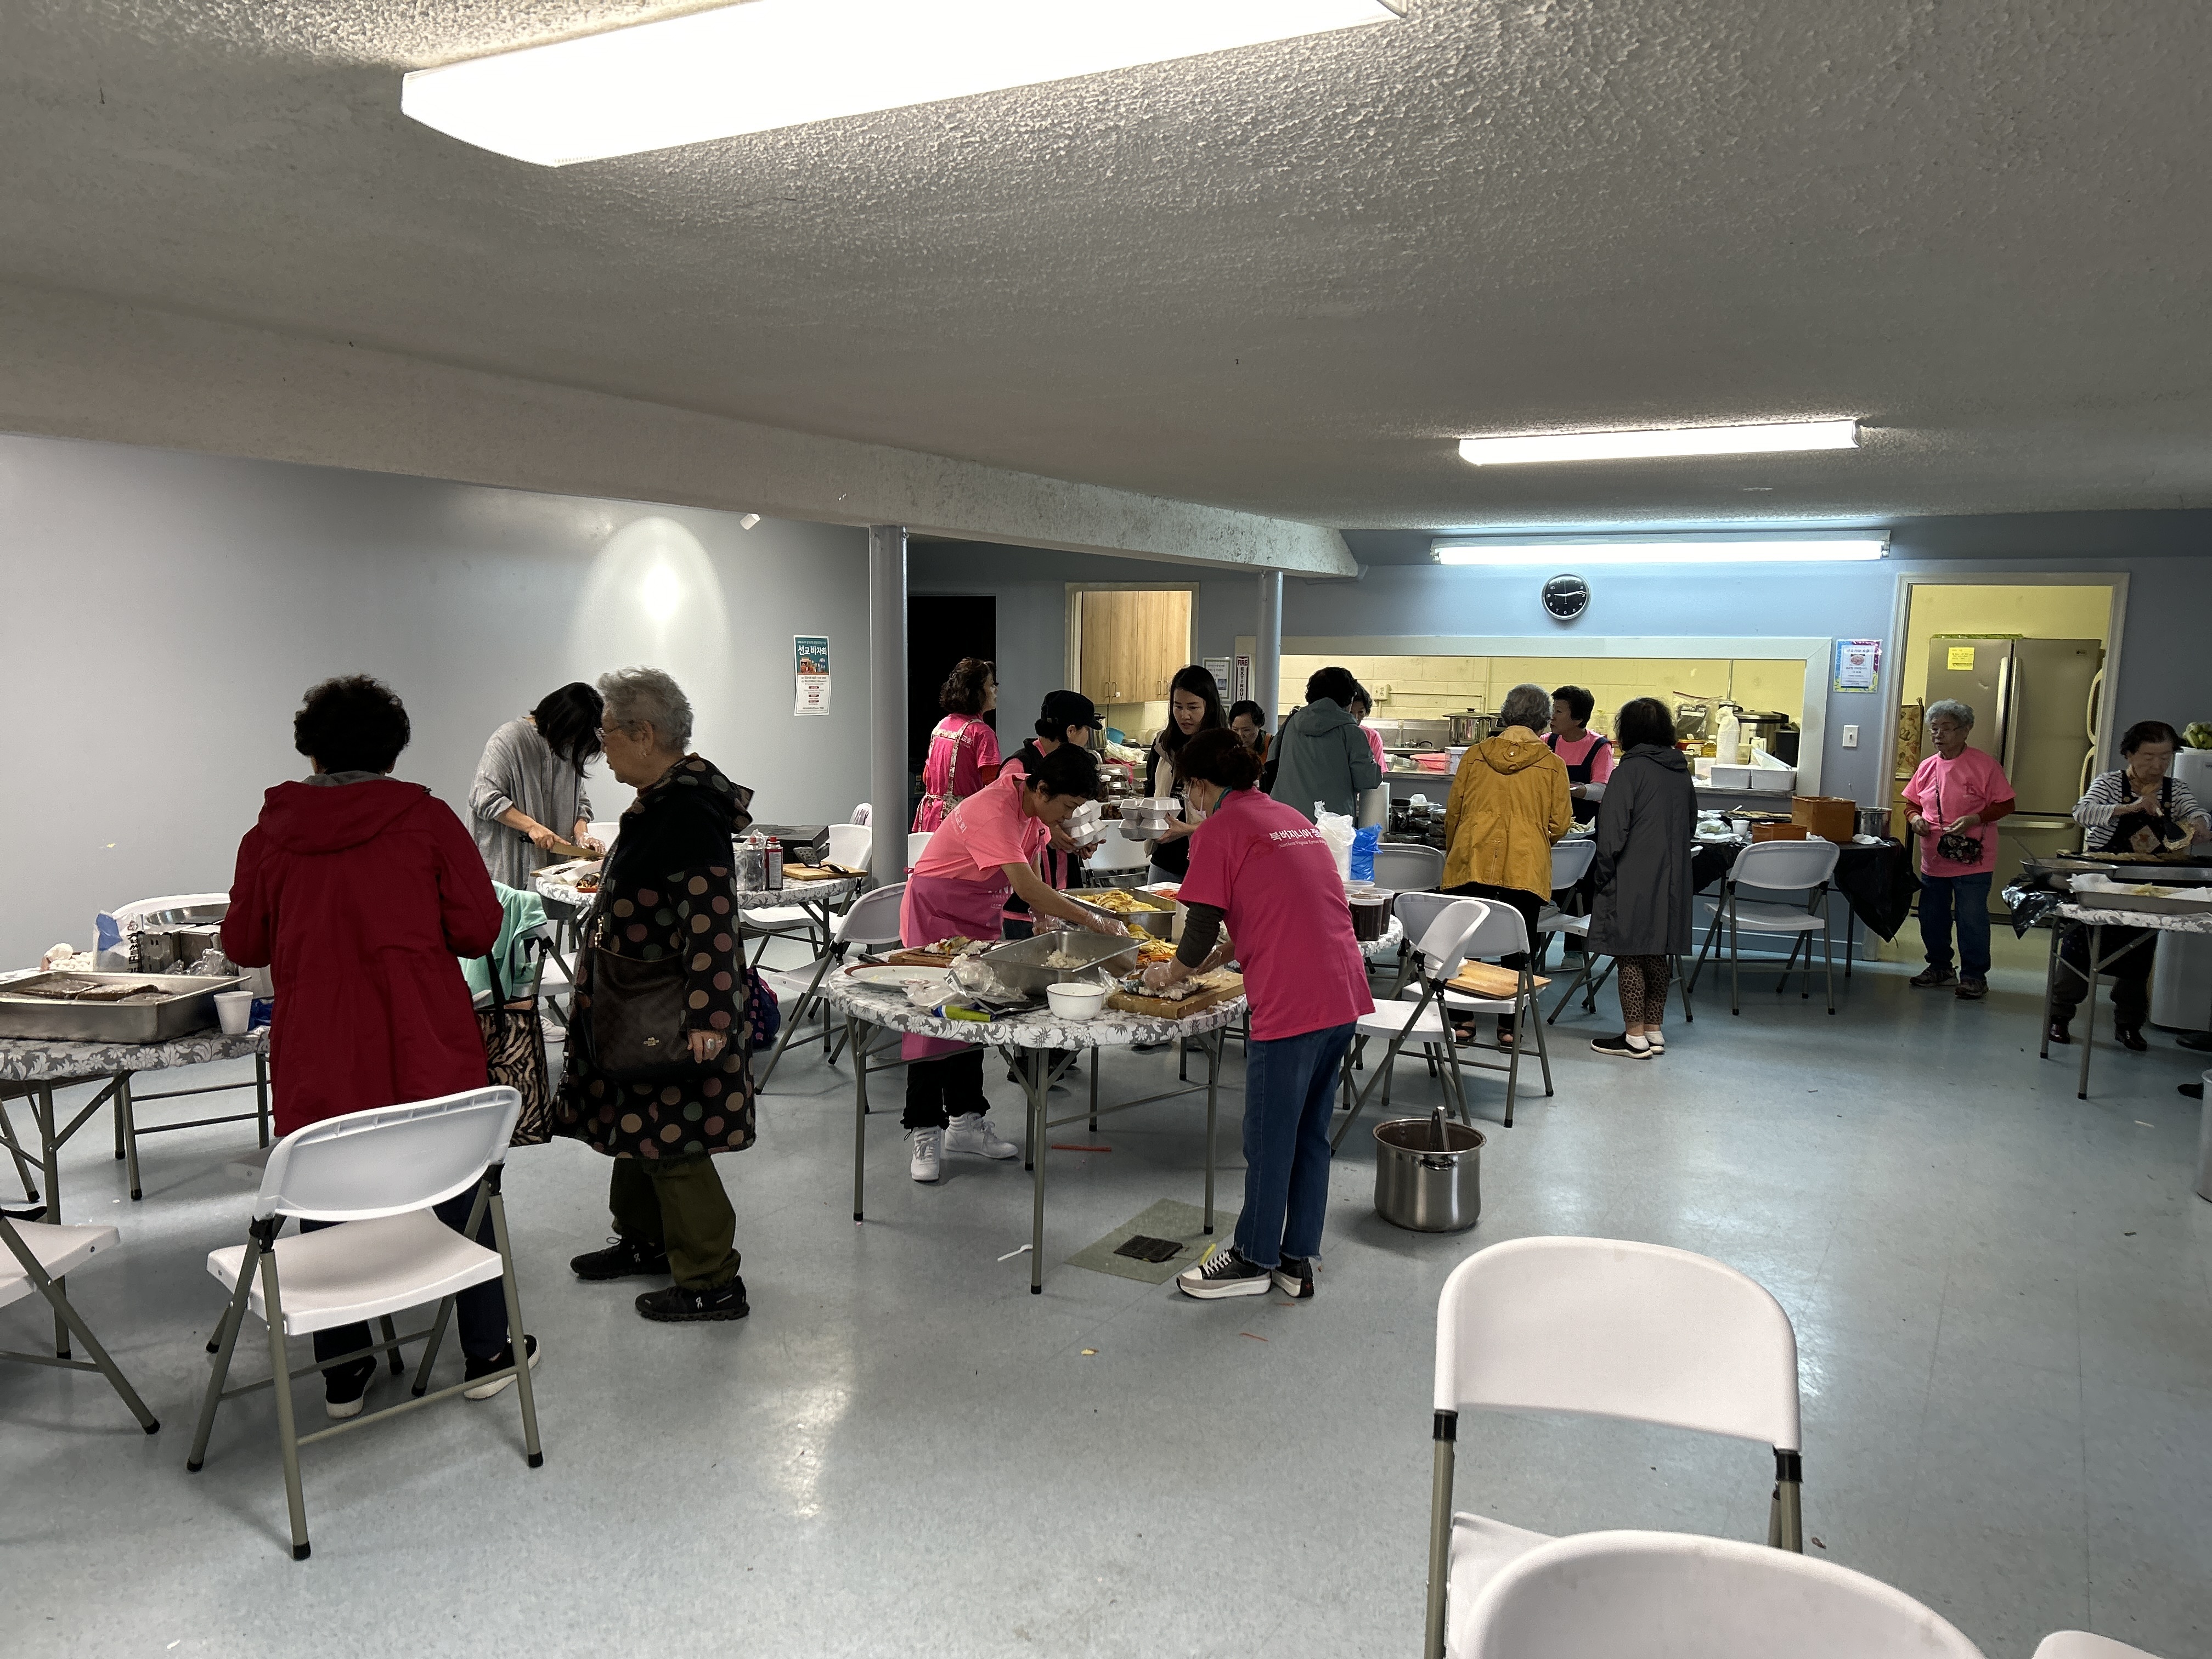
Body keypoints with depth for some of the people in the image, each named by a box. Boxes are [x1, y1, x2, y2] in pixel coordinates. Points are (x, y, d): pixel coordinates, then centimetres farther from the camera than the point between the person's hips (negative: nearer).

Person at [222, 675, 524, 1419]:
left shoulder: (270, 833, -1)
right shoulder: (427, 819, -6)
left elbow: (244, 944, 8)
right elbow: (479, 929, -8)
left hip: (318, 1057, 1)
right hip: (427, 1049, -1)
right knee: (461, 1192, 13)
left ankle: (343, 1372, 23)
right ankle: (487, 1351, 23)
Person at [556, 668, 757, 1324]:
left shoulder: (687, 812, -23)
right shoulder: (663, 798, 8)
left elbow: (710, 918, -28)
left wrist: (708, 1017, -31)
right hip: (636, 1006, 10)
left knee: (670, 1141, -3)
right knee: (636, 1124, 21)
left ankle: (712, 1282, 7)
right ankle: (644, 1240, 38)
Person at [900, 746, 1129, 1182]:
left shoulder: (1035, 806, -5)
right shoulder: (993, 811, -32)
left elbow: (1031, 875, 7)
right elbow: (1026, 886, -38)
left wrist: (1045, 914, -10)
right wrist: (1091, 921, -34)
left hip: (981, 916, 8)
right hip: (935, 912, -8)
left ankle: (966, 1120, 17)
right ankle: (926, 1133, 1)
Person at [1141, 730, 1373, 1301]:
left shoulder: (1218, 831, -5)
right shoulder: (1292, 817, 19)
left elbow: (1200, 933, -6)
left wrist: (1168, 974, 13)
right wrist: (1222, 954, 30)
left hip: (1291, 1004, -8)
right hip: (1345, 995, 8)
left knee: (1270, 1139, 7)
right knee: (1311, 1133, 17)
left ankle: (1255, 1260, 22)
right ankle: (1298, 1259, 27)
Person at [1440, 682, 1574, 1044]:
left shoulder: (1475, 755, 3)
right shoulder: (1552, 764, 0)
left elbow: (1453, 812, 9)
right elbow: (1559, 824, 2)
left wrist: (1452, 852, 25)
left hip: (1473, 860, 1)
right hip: (1526, 865, -1)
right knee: (1515, 947, 8)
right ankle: (1508, 1026, 11)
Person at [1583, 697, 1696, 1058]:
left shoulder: (1630, 769, -13)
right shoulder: (1681, 771, 8)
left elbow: (1613, 832, -16)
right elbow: (1691, 825, 18)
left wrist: (1602, 876, -8)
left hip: (1634, 879, -7)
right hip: (1672, 878, 7)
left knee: (1628, 952, -1)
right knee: (1659, 953, 13)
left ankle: (1635, 1037, 1)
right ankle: (1654, 1030, 20)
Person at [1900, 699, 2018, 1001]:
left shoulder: (1983, 765, -8)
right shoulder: (1927, 767, 7)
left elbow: (2005, 804, -6)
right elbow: (1912, 803, 17)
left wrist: (1975, 819, -20)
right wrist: (1914, 818, -5)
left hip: (1973, 860, -5)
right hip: (1933, 859, 6)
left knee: (1972, 919, -2)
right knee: (1932, 917, 14)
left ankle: (1974, 976, 10)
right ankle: (1939, 966, 31)